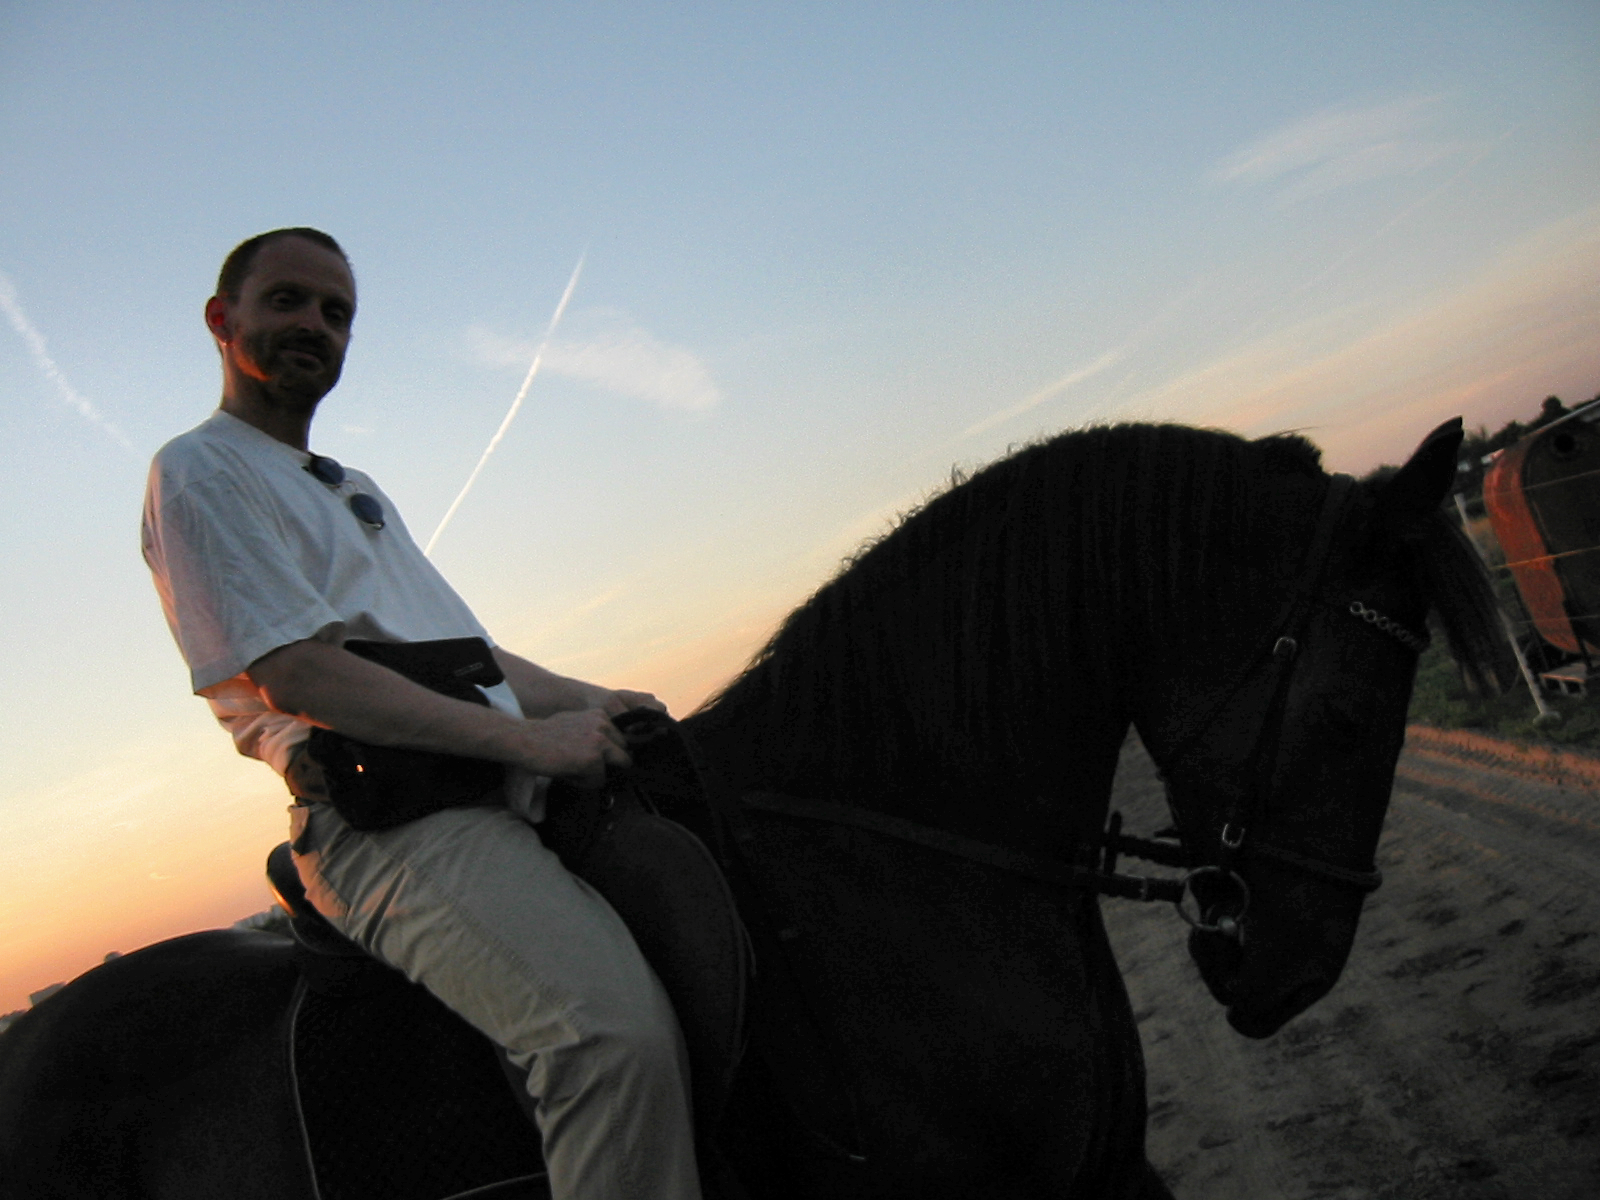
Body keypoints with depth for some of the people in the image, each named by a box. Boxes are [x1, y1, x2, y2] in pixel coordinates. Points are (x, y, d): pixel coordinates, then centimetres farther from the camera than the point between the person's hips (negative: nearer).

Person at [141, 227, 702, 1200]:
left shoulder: (358, 491, 28)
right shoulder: (200, 474, -1)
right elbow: (296, 675, -14)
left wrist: (590, 702, 13)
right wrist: (525, 738, -16)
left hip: (510, 787, 10)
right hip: (390, 825, -9)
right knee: (615, 1030, -30)